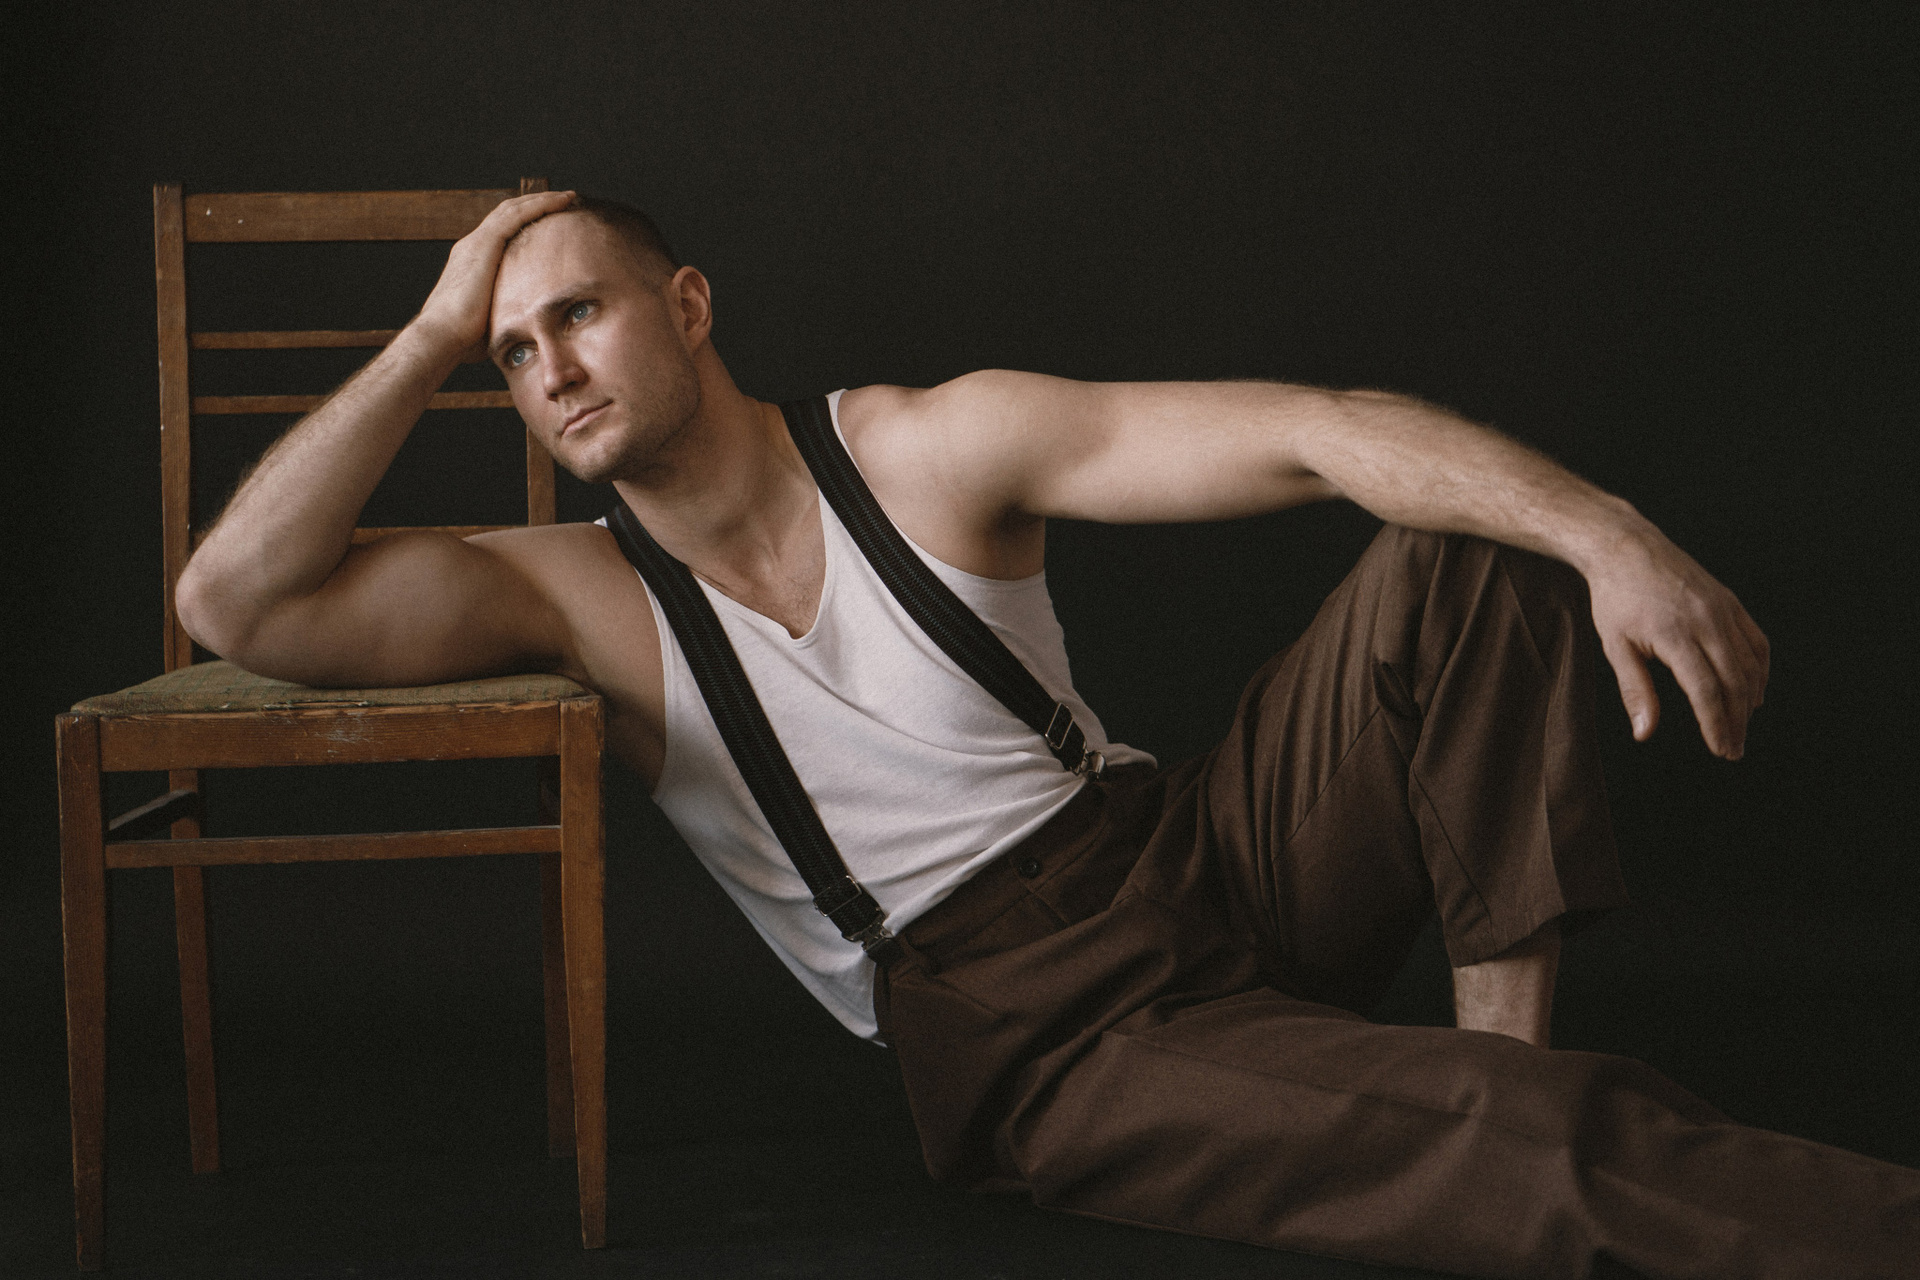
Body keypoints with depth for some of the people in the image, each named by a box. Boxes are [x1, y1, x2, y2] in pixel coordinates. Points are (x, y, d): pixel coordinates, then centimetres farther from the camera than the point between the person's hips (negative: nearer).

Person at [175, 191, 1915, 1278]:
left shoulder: (925, 450, -2)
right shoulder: (570, 597, 0)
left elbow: (1316, 431, -11)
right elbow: (236, 601, -14)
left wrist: (1609, 532, -25)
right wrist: (431, 337, -9)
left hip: (1210, 868, 3)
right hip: (1022, 1049, -3)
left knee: (1467, 555, -15)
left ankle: (1506, 1038, -17)